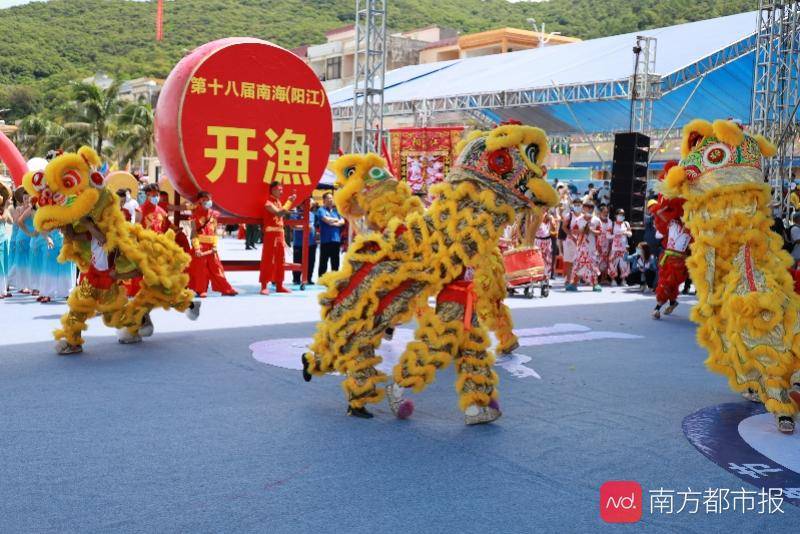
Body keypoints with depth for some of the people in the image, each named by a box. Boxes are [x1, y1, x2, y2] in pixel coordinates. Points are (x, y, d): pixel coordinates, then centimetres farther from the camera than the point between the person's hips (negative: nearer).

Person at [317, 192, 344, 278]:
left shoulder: (336, 211, 18)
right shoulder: (321, 210, 0)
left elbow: (342, 221, 7)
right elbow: (327, 220, -15)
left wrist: (334, 223, -11)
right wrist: (336, 220, 1)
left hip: (336, 239, 5)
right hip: (325, 240, -5)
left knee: (335, 262, 9)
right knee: (323, 262, -2)